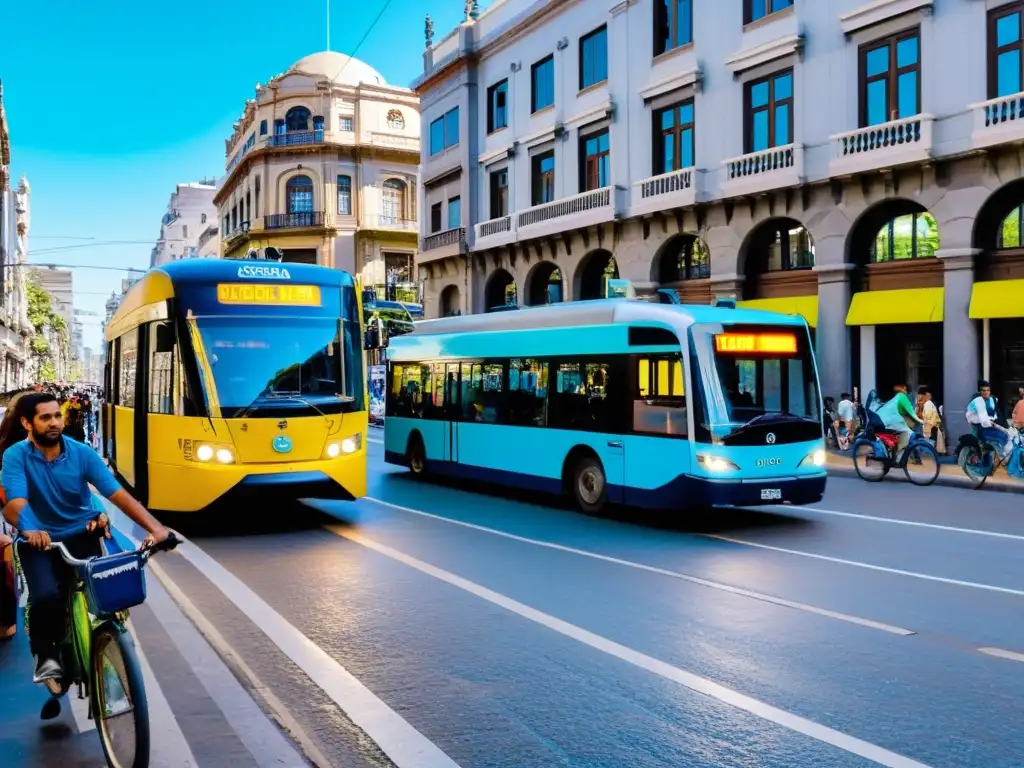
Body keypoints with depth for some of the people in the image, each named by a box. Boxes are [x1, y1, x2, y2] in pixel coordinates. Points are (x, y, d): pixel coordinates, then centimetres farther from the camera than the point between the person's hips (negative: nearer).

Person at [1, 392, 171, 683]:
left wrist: (154, 527, -26)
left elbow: (118, 494, -14)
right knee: (46, 597, -25)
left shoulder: (82, 453, -7)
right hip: (40, 542, -1)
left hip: (83, 535, 2)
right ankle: (46, 655, 4)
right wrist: (28, 529, -47)